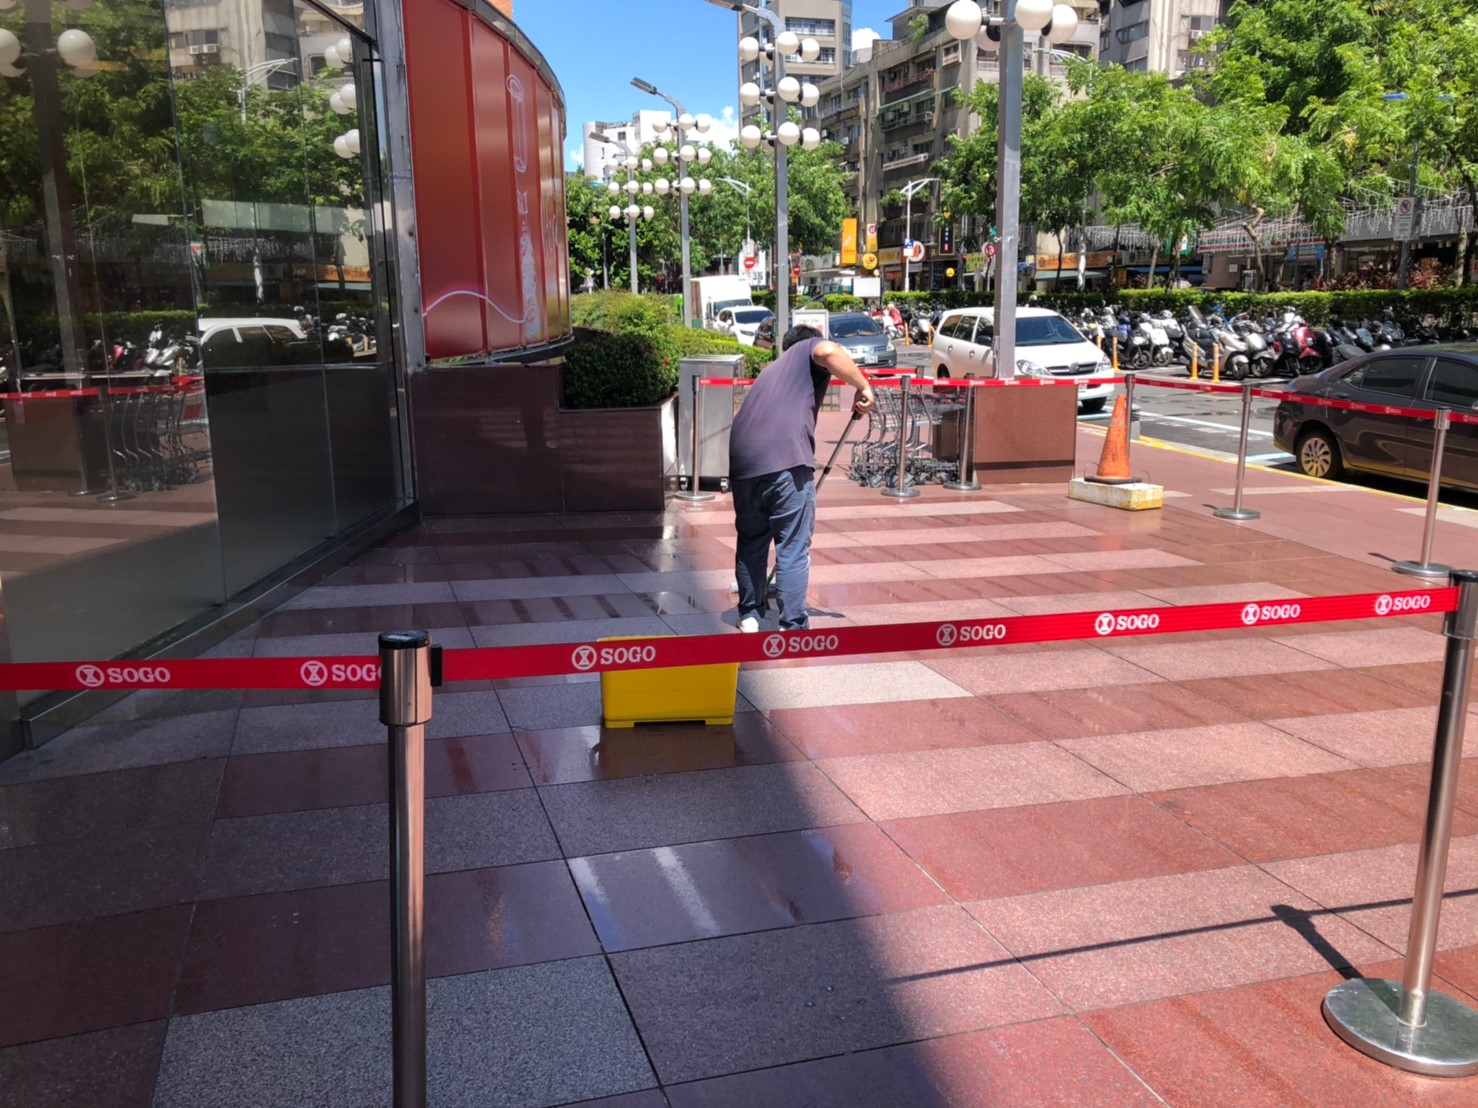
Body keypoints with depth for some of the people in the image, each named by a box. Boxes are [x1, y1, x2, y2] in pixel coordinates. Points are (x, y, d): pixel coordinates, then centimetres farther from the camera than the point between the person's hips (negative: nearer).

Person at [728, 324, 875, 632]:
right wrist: (863, 386, -2)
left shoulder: (771, 370, 35)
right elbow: (828, 352, -10)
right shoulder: (809, 348, 17)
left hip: (742, 460, 7)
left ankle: (750, 615, 33)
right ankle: (792, 629, 4)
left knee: (751, 542, 22)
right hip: (785, 461, -7)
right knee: (793, 549, 1)